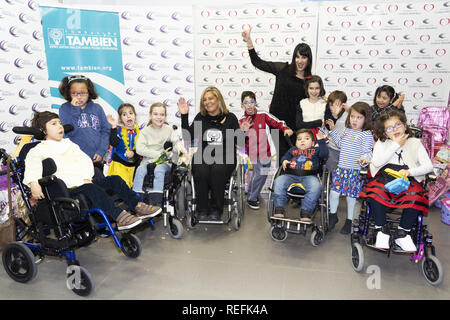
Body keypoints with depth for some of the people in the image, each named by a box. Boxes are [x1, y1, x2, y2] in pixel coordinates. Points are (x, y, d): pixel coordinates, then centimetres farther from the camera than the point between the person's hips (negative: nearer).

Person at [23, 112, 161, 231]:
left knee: (115, 179, -12)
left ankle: (137, 206, -17)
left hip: (85, 184, 6)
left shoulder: (69, 144, 25)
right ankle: (119, 216, -44)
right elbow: (32, 168, -13)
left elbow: (86, 160, 13)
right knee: (90, 188, -35)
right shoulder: (38, 150, 7)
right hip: (66, 190, -6)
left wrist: (87, 179, -6)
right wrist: (34, 185, -34)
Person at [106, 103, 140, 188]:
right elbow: (113, 143, -20)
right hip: (119, 163, -3)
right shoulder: (118, 130, -2)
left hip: (133, 165, 3)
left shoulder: (139, 131, 5)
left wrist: (133, 153, -15)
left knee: (131, 185, 3)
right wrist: (114, 127, -22)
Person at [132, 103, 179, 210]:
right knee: (140, 170, -29)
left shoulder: (169, 129, 11)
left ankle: (157, 203, -39)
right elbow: (139, 149, -5)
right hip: (148, 160, 1)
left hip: (164, 162, -1)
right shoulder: (145, 131, 8)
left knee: (159, 170, -33)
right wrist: (159, 154, -12)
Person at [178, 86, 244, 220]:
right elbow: (188, 137, 3)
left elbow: (238, 142, 6)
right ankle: (202, 209, -13)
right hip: (203, 157, 1)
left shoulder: (230, 118, 9)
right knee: (201, 172, -31)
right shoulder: (200, 117, 14)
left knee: (218, 170, -34)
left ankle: (216, 209, -16)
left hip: (224, 157, -1)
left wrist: (243, 131, -13)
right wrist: (184, 116, 0)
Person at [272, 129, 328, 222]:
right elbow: (285, 156, 23)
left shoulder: (315, 150, 25)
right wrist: (284, 161, 0)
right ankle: (279, 209, -23)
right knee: (278, 182, -26)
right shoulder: (293, 150, 30)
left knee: (316, 186, -34)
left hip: (309, 176, -2)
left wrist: (321, 141, 8)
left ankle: (306, 212, -31)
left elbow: (324, 154, 9)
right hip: (291, 175, 2)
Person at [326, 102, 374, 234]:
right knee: (334, 192, 0)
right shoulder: (346, 131, 9)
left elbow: (368, 151, -14)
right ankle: (333, 216, 23)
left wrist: (365, 158, -35)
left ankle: (349, 220, 27)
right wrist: (333, 129, 22)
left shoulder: (366, 134, -9)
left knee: (351, 195, 8)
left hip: (355, 171, -4)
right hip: (340, 168, 4)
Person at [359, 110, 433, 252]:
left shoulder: (415, 143, 16)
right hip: (385, 177, 0)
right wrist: (396, 144, -3)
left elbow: (428, 166, 6)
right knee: (375, 192, -33)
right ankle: (381, 230, -15)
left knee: (416, 197, -31)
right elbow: (377, 162, -5)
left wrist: (409, 171, -12)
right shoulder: (381, 143, 15)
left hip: (408, 180, 1)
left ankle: (402, 233, -10)